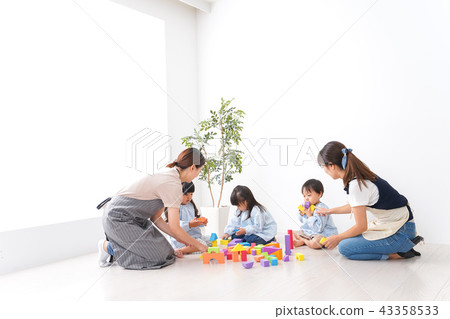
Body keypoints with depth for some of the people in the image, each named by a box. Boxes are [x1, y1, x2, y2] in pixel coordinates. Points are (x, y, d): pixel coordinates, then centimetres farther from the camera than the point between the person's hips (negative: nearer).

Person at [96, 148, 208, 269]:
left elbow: (155, 218, 10)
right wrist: (198, 245, -5)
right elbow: (174, 228, -19)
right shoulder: (173, 184, -21)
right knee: (159, 258, -11)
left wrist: (180, 239, 10)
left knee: (166, 251, 6)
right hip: (118, 219, -10)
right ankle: (109, 247, -2)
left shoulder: (167, 175, 9)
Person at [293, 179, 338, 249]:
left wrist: (309, 215, -27)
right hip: (309, 232, 9)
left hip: (324, 234, -9)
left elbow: (318, 228, -29)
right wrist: (302, 213, -2)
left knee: (315, 243, -38)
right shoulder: (308, 206, 4)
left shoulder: (321, 209, -23)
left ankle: (302, 241, -10)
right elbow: (303, 221, 20)